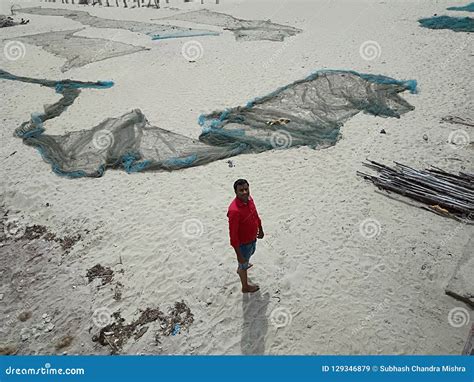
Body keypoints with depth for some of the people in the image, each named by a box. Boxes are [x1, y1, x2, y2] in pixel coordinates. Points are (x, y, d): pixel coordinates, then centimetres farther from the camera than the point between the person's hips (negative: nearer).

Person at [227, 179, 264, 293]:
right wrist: (239, 254, -27)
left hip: (252, 238, 8)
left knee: (250, 254, 35)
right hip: (243, 243, -8)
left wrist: (260, 229, 19)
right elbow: (233, 234, -32)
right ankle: (245, 287, 44)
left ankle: (241, 268, 67)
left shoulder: (249, 198, -13)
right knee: (243, 263, 18)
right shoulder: (234, 210, -38)